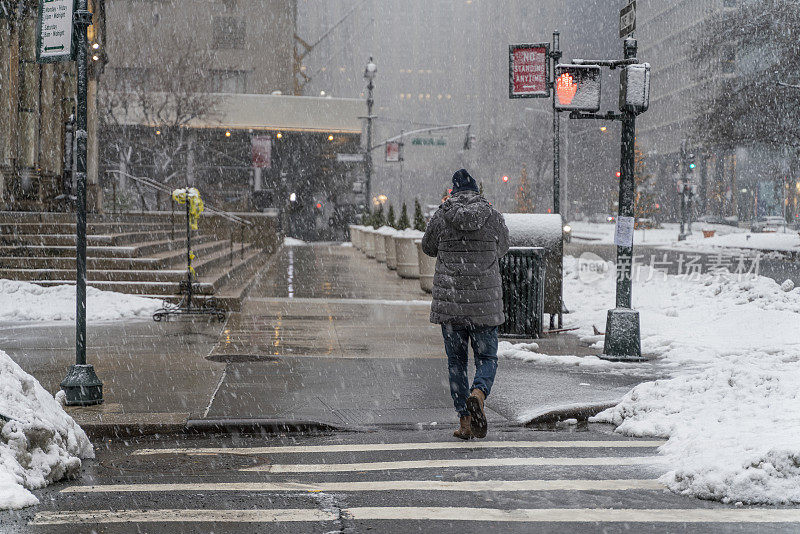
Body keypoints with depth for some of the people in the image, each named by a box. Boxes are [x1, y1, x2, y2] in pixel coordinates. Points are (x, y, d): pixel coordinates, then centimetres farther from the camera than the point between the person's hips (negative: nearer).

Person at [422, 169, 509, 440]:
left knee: (456, 361, 10)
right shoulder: (493, 216, -1)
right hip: (485, 303, 0)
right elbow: (502, 249, 16)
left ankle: (465, 421, 7)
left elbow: (429, 248, 13)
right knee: (487, 358, 11)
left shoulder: (441, 217, -3)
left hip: (449, 302, 0)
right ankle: (477, 395, -20)